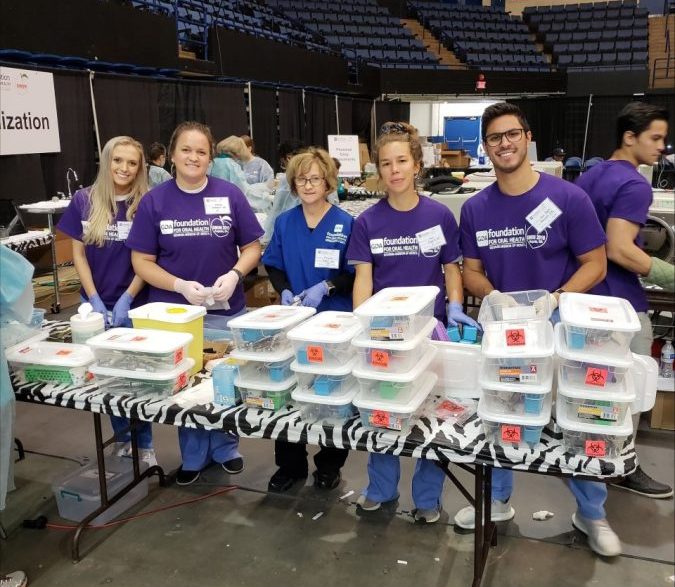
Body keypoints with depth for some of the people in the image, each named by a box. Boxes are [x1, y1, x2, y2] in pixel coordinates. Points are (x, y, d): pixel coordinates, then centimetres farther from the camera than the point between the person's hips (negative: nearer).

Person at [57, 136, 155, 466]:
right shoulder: (84, 200, -2)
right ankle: (121, 436, 31)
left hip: (135, 305, -2)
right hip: (96, 304, 2)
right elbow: (78, 254, 0)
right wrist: (95, 300, -8)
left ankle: (144, 443, 20)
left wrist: (126, 300, -14)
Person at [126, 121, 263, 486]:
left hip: (226, 309, 0)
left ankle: (225, 449, 36)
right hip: (174, 312, 0)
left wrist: (234, 275, -19)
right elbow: (142, 261, -4)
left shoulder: (230, 195, -4)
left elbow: (252, 247, 0)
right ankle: (193, 457, 32)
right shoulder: (154, 201, -5)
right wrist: (180, 286, -19)